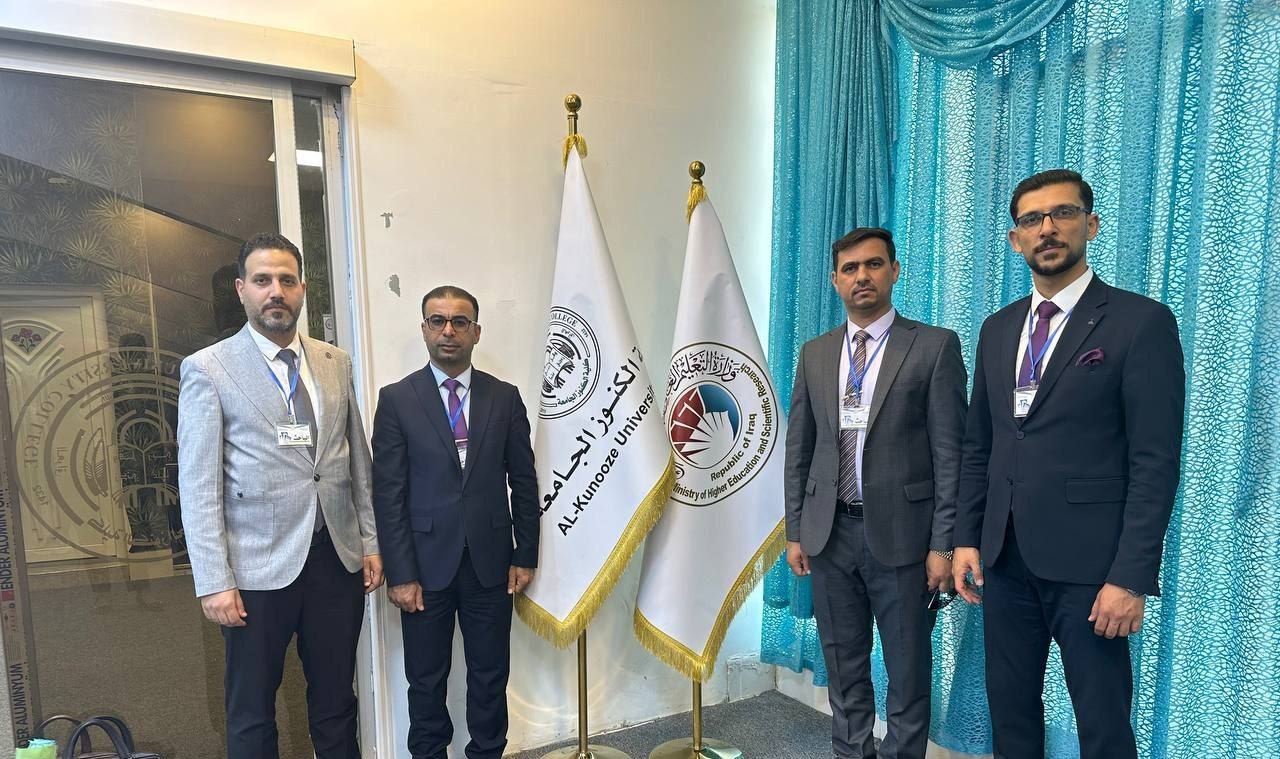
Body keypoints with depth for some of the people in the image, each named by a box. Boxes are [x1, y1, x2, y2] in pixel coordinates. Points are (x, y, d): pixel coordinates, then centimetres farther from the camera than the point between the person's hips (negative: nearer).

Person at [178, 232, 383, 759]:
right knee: (252, 716, 13)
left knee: (336, 702, 16)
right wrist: (214, 581, -11)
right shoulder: (207, 369, -5)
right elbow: (198, 486, -8)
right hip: (259, 569, -3)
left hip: (338, 558, 4)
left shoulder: (335, 363, 8)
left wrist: (370, 543, 8)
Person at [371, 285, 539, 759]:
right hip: (426, 563, -1)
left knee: (490, 675, 13)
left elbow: (524, 483, 6)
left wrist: (526, 555, 3)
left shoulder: (505, 397, 3)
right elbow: (388, 493, -5)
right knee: (426, 680, 13)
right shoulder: (397, 399, -2)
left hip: (491, 562, 2)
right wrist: (400, 573, -8)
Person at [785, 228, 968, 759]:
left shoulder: (934, 346, -4)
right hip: (830, 533, 4)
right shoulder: (814, 354, 8)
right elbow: (798, 449, 10)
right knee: (844, 669, 16)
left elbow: (950, 452, -6)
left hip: (901, 533, -3)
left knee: (908, 672, 10)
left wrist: (943, 543, -9)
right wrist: (795, 531, 7)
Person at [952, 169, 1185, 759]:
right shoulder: (997, 329, 11)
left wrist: (1131, 577, -15)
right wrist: (966, 539, 7)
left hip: (1089, 565, -5)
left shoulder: (1141, 322, -6)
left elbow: (1155, 462, -11)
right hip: (1004, 559, 5)